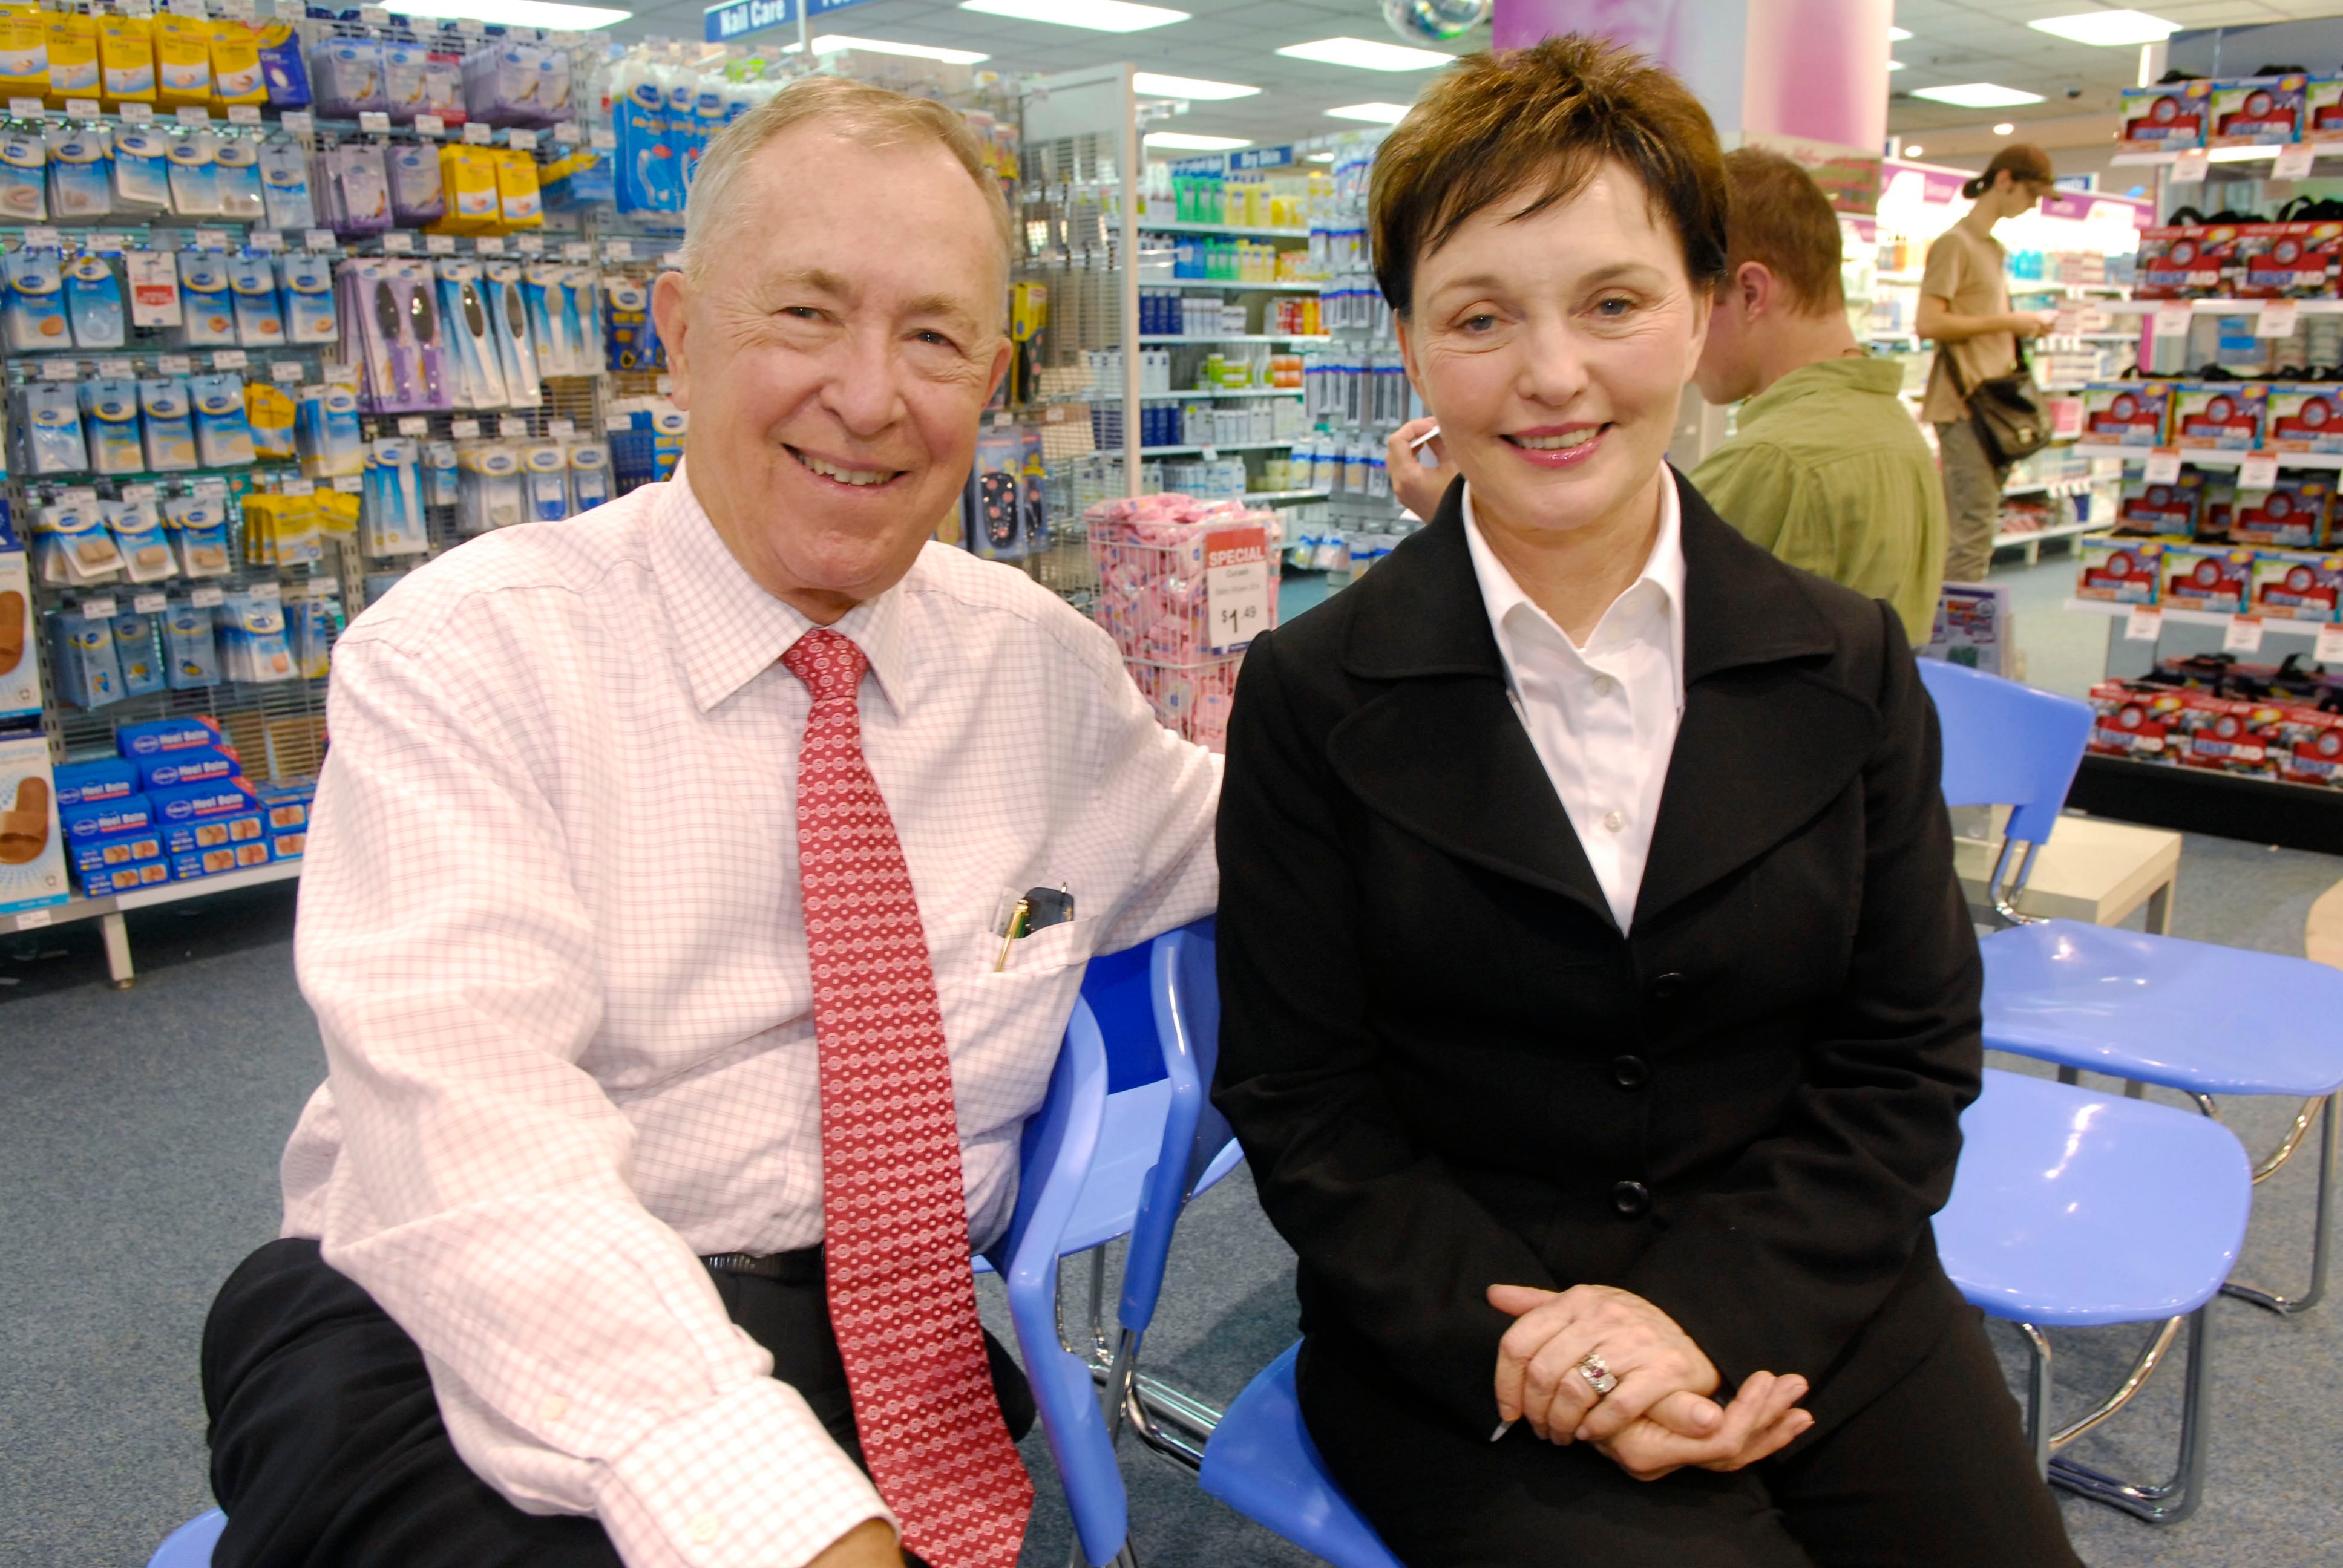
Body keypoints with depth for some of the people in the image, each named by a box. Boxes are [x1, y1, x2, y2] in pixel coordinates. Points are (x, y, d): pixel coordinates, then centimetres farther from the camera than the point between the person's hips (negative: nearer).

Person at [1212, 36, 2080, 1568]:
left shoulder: (1852, 667, 2)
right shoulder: (1312, 694, -5)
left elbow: (1911, 1055, 1)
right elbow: (1298, 1102, -4)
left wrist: (1704, 1312, -13)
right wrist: (1518, 1337, -17)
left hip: (1807, 1304, 3)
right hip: (1462, 1336, -2)